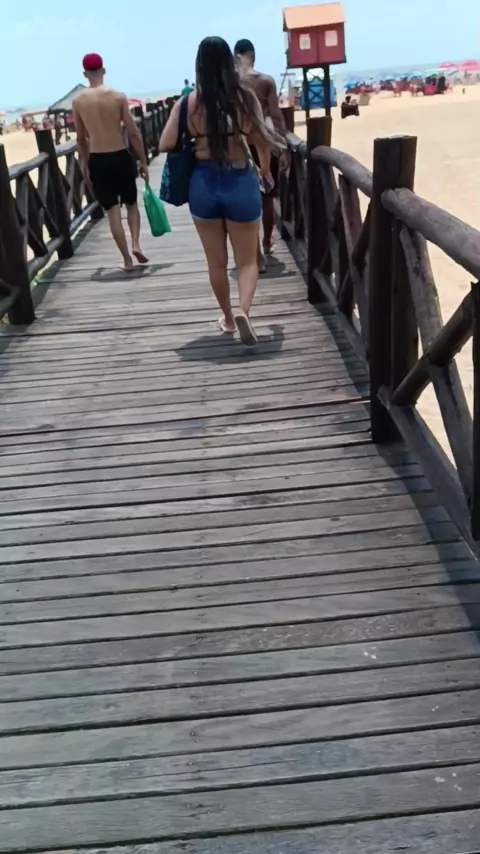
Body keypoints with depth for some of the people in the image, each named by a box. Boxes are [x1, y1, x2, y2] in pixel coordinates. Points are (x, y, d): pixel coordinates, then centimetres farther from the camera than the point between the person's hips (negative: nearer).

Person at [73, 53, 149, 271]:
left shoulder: (78, 101, 1)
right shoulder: (118, 97, -5)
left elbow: (81, 138, 9)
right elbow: (134, 133, -5)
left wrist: (85, 165, 21)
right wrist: (143, 161, 4)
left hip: (97, 161, 1)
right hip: (120, 157, -1)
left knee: (112, 210, 7)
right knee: (131, 203, 20)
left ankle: (127, 259, 7)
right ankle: (136, 243, 1)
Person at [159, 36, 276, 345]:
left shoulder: (189, 102, -5)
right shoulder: (246, 96, -4)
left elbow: (166, 145, -5)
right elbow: (262, 141, 2)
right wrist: (266, 170, 21)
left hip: (204, 184, 1)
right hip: (241, 183, -1)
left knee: (217, 261, 16)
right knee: (247, 260, 9)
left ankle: (228, 318, 30)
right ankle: (243, 310, -15)